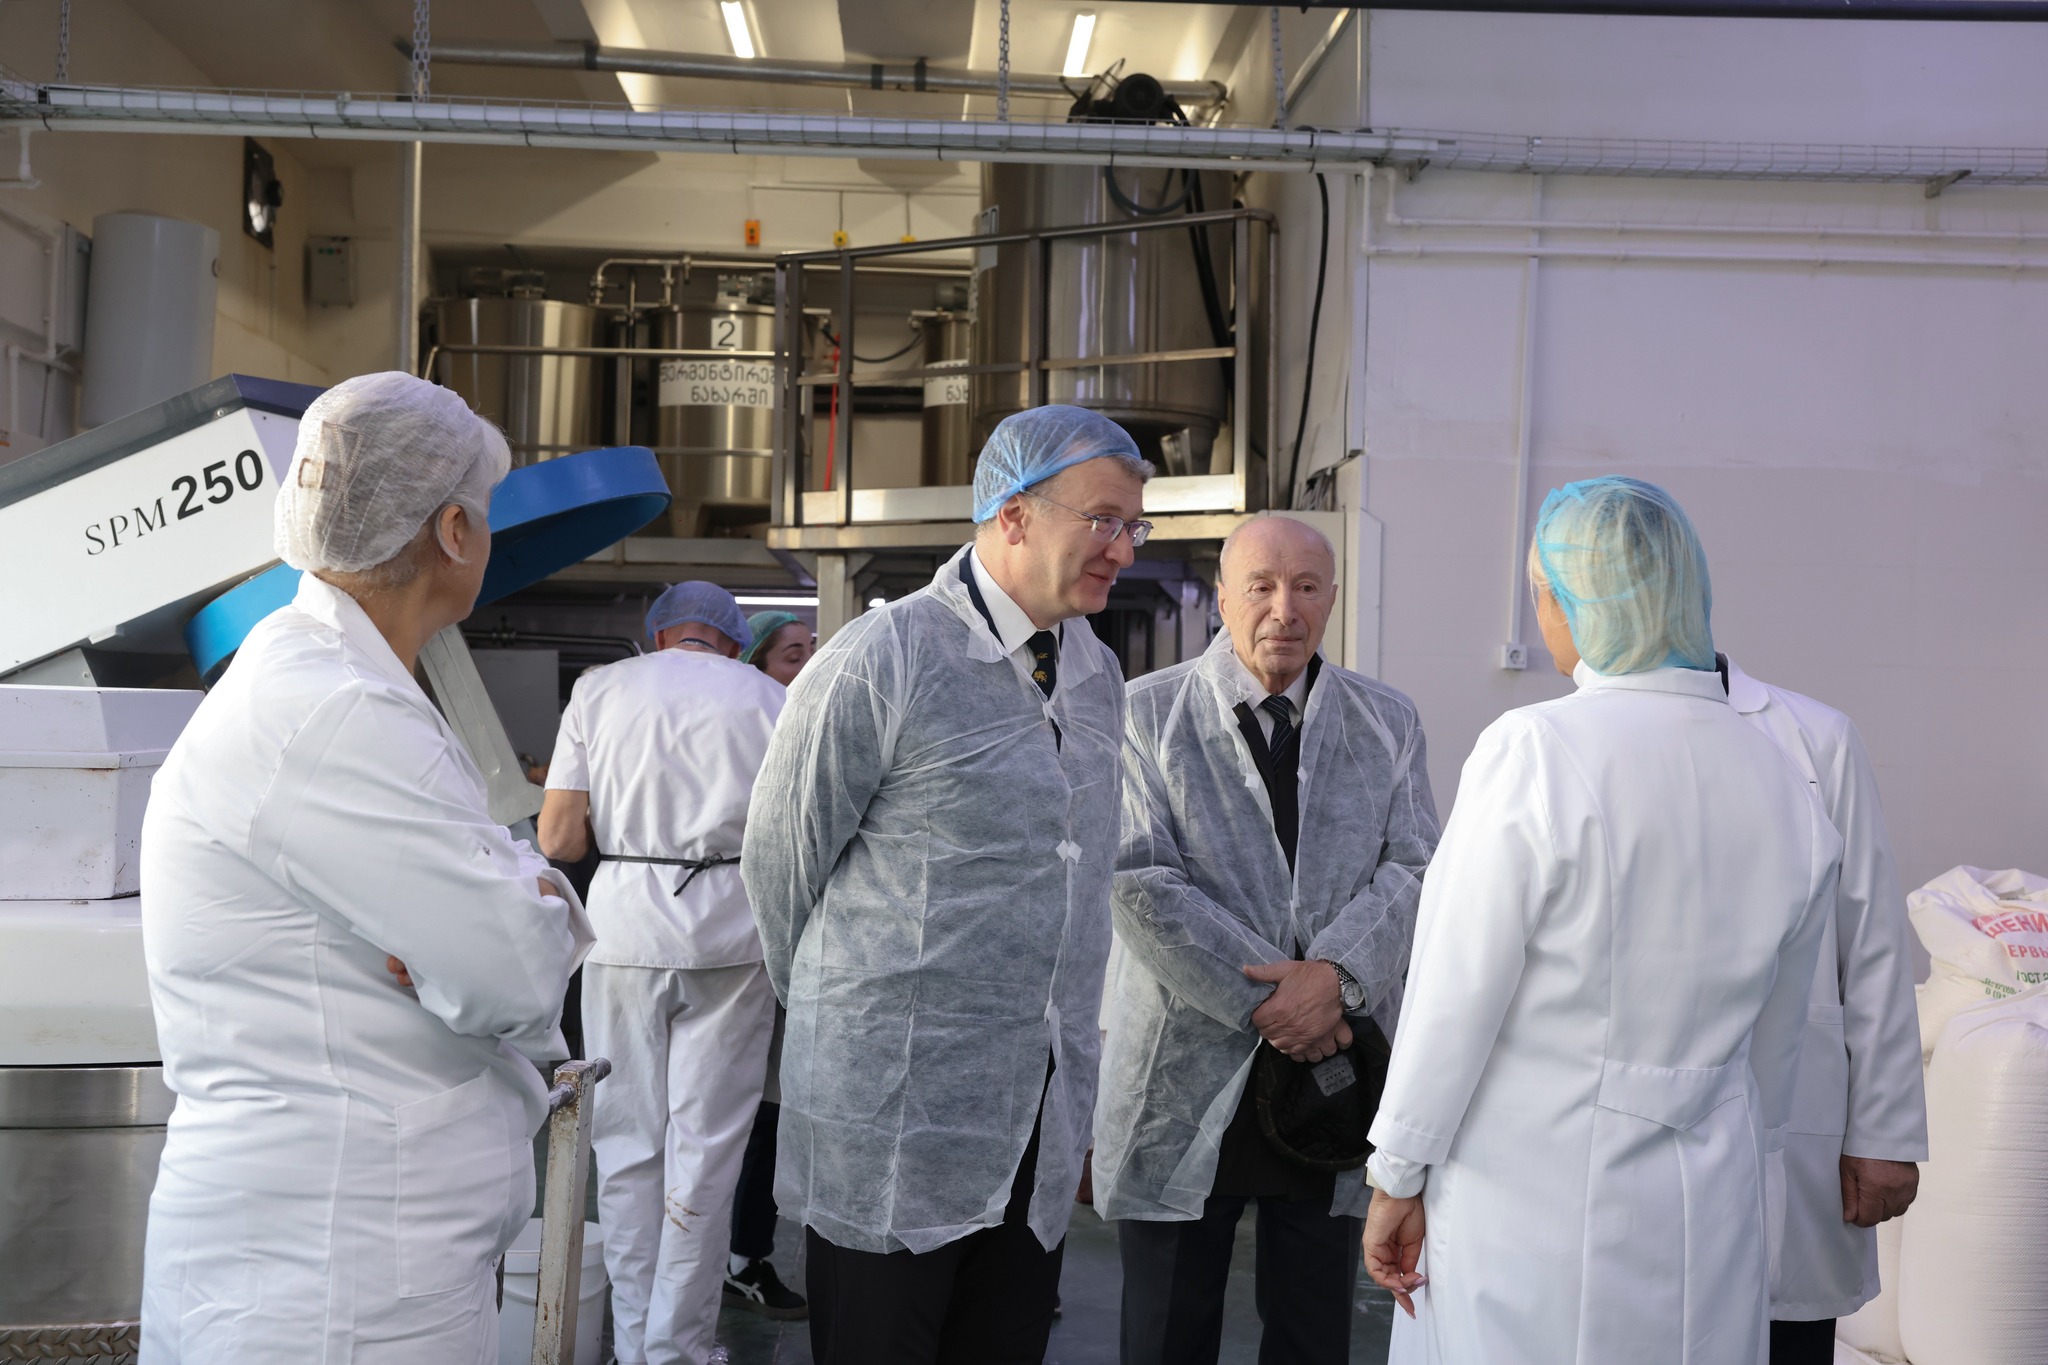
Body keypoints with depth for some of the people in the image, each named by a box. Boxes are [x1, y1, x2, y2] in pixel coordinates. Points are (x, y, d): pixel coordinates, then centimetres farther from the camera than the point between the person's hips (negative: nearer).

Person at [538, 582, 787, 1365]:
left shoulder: (600, 689, 7)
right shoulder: (771, 700, 6)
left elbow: (558, 839, 1)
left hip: (627, 919, 1)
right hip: (732, 927, 0)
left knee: (628, 1143, 9)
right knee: (705, 1145, 5)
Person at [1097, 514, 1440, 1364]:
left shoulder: (1386, 722, 8)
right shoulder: (1147, 713, -3)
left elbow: (1415, 871, 0)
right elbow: (1142, 881, -11)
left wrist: (1336, 973, -17)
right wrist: (1263, 1000, -15)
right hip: (1186, 1078, -2)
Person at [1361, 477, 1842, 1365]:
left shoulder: (1533, 751, -16)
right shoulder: (1785, 788, 2)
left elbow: (1457, 995, -14)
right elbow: (1774, 1039, 10)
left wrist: (1397, 1176, -4)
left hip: (1524, 1194, -5)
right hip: (1704, 1220, 5)